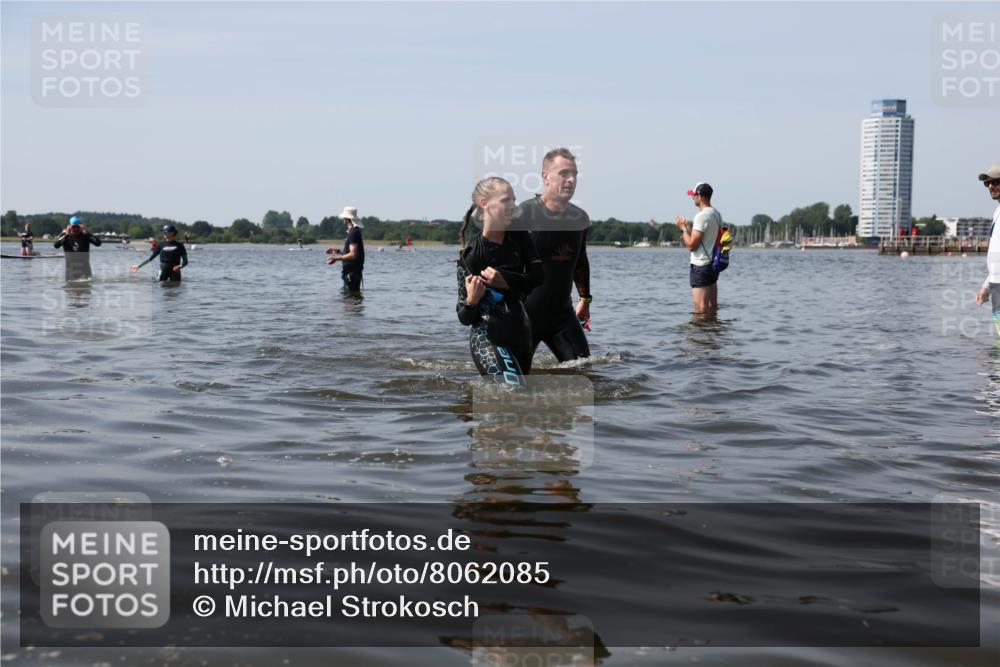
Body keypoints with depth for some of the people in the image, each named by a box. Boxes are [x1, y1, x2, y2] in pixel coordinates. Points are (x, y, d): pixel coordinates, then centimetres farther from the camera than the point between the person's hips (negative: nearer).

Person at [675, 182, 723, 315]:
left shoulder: (702, 216, -17)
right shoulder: (717, 215, 12)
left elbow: (691, 245, -19)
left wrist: (684, 228, -5)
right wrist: (689, 227, 17)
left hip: (700, 265, -10)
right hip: (713, 264, 10)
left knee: (700, 308, -8)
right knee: (712, 306, 13)